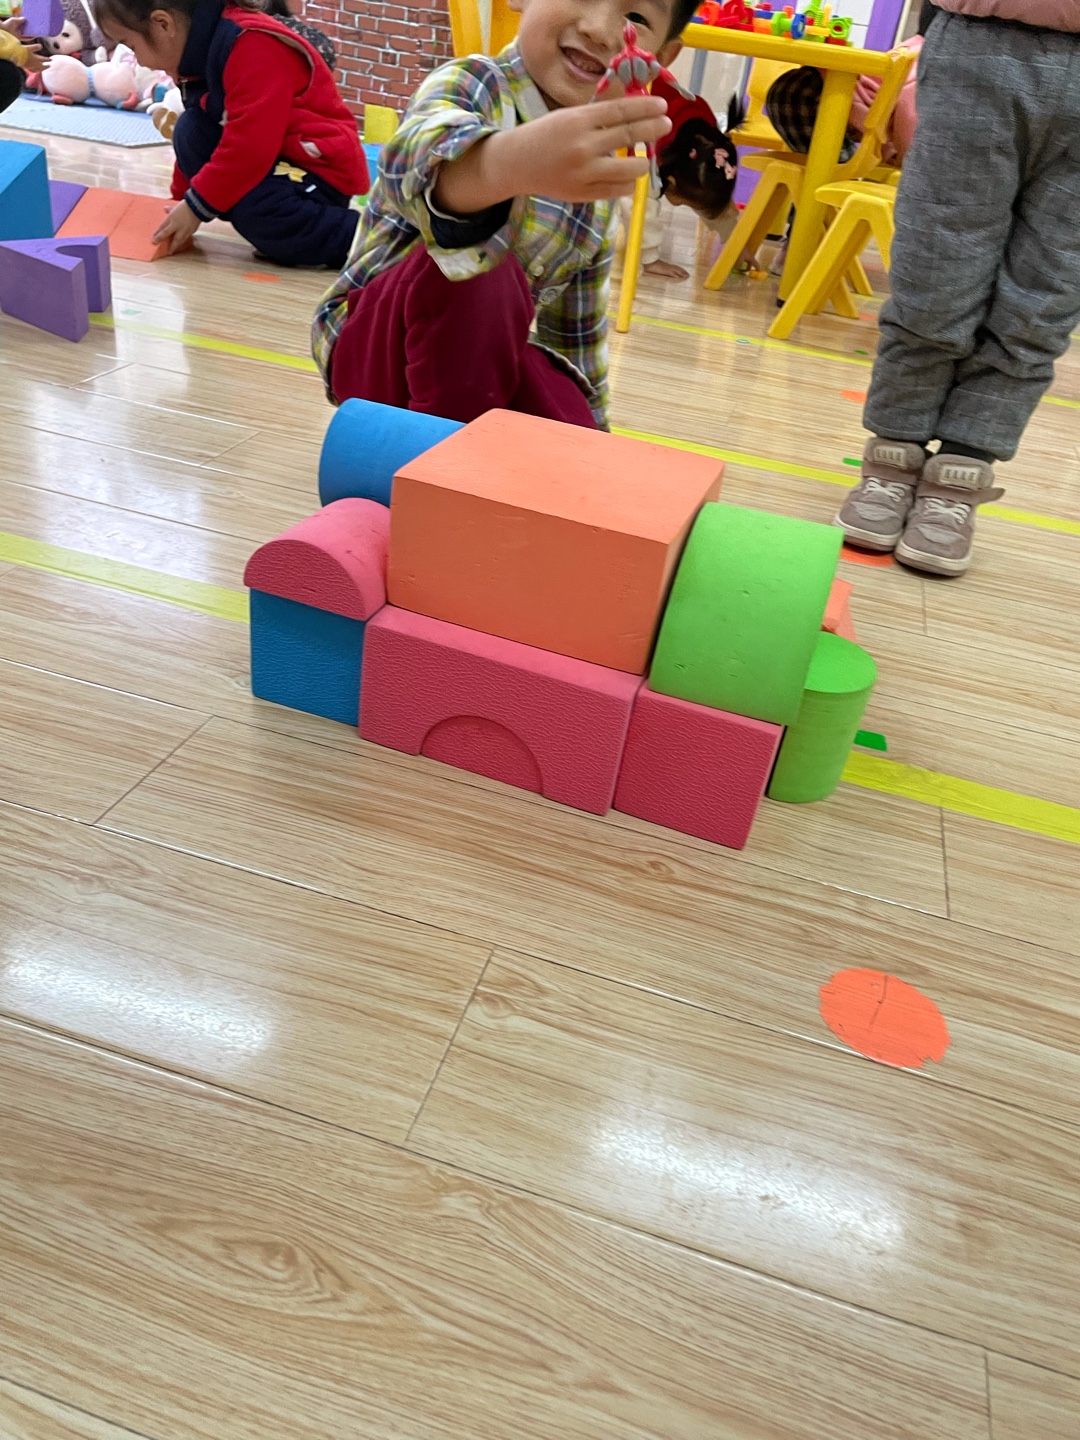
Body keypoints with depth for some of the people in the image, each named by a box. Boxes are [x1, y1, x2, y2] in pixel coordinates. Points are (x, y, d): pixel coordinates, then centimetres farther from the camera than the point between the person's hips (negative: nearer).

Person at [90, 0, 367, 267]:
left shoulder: (252, 46, -23)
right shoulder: (203, 51, 8)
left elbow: (251, 145, -28)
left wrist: (197, 206, -22)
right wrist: (180, 201, 15)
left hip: (320, 167, -9)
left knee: (256, 214, -34)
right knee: (190, 131, -2)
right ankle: (274, 232, -6)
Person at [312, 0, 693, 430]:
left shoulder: (592, 170, 2)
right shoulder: (472, 83, -16)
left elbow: (581, 321, 13)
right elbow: (416, 159, -43)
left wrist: (590, 422, 17)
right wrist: (509, 164, -64)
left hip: (482, 358, 6)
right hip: (374, 349, -5)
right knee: (483, 270, -34)